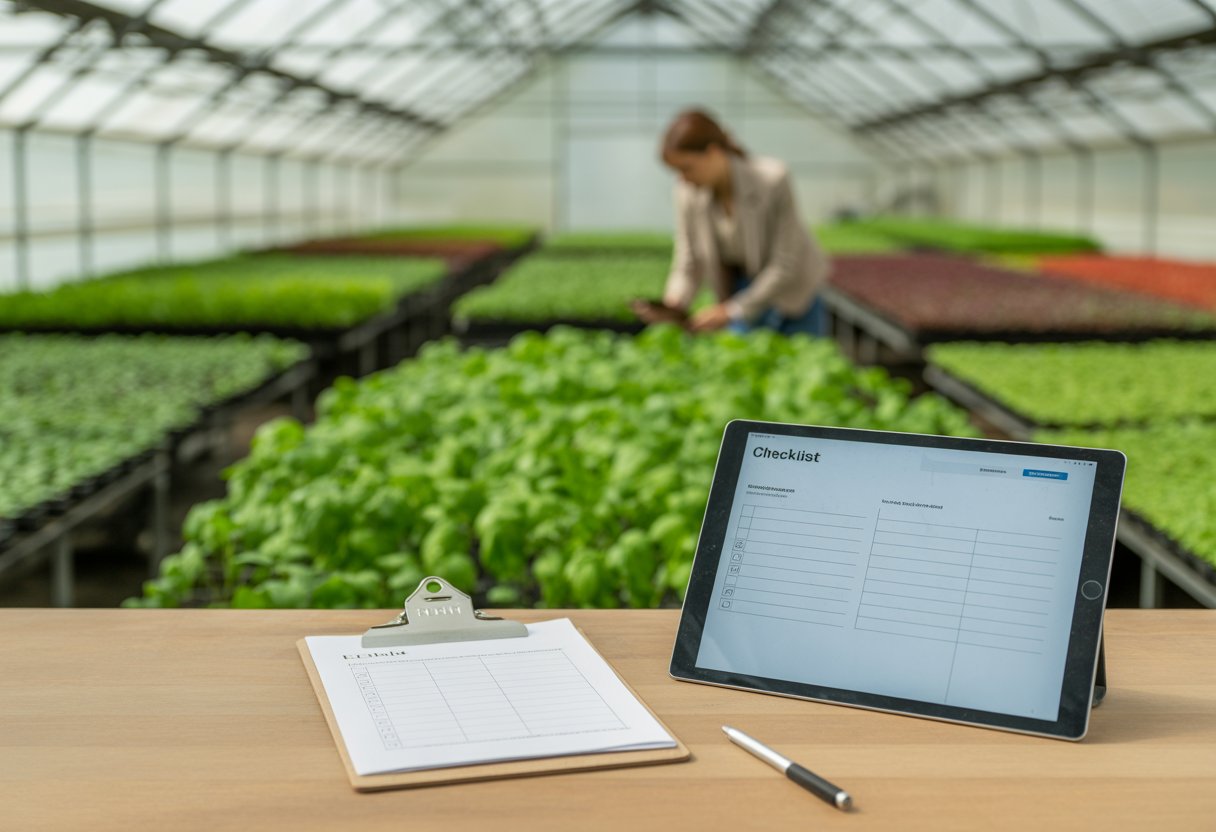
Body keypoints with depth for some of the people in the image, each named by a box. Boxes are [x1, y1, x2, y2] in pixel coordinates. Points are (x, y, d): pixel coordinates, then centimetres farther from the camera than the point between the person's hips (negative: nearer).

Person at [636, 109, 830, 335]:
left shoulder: (772, 180, -26)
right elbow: (688, 266, -8)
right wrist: (673, 304, -29)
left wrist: (731, 311, -27)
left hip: (793, 298, -3)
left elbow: (785, 265, -24)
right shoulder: (688, 194, -15)